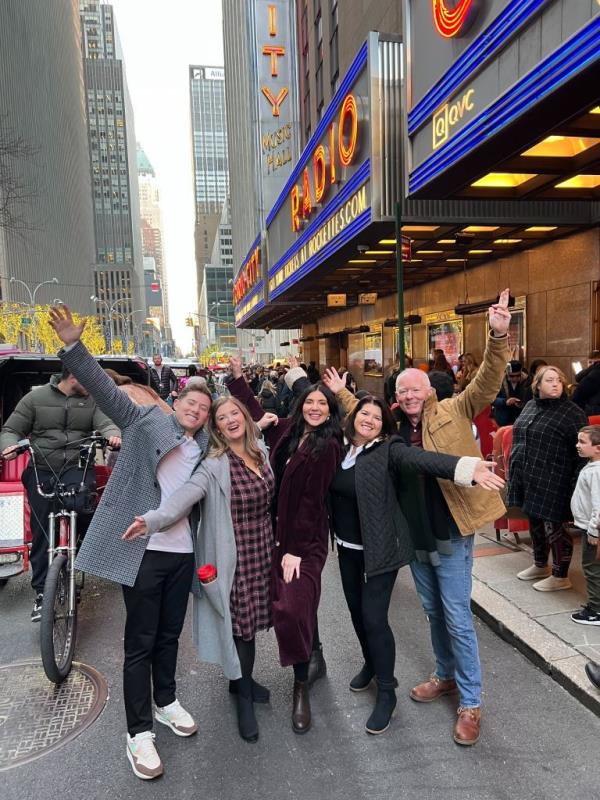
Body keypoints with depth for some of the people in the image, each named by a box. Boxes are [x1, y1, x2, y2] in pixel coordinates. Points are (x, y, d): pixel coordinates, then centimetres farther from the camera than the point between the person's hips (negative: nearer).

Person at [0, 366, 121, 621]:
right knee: (42, 533, 4)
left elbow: (106, 423, -6)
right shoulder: (36, 397, 5)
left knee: (81, 508, -28)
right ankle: (41, 593, 17)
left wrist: (113, 435, -30)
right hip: (42, 471, 1)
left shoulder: (92, 400, 7)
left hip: (77, 468, 0)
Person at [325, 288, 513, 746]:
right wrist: (340, 392, 20)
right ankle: (446, 677, 42)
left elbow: (488, 383, -19)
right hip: (414, 535, 5)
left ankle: (471, 703, 22)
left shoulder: (453, 412, -8)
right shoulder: (393, 426, 4)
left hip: (451, 536, -5)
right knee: (434, 612, 21)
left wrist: (499, 337, -32)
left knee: (458, 618, 5)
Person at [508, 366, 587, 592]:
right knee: (535, 523, 18)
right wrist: (514, 471, 19)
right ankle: (540, 566, 37)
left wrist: (577, 483, -16)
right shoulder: (530, 406, 10)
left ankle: (560, 576, 18)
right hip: (528, 478, 7)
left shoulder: (571, 412, -10)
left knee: (554, 526, 1)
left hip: (551, 482, -7)